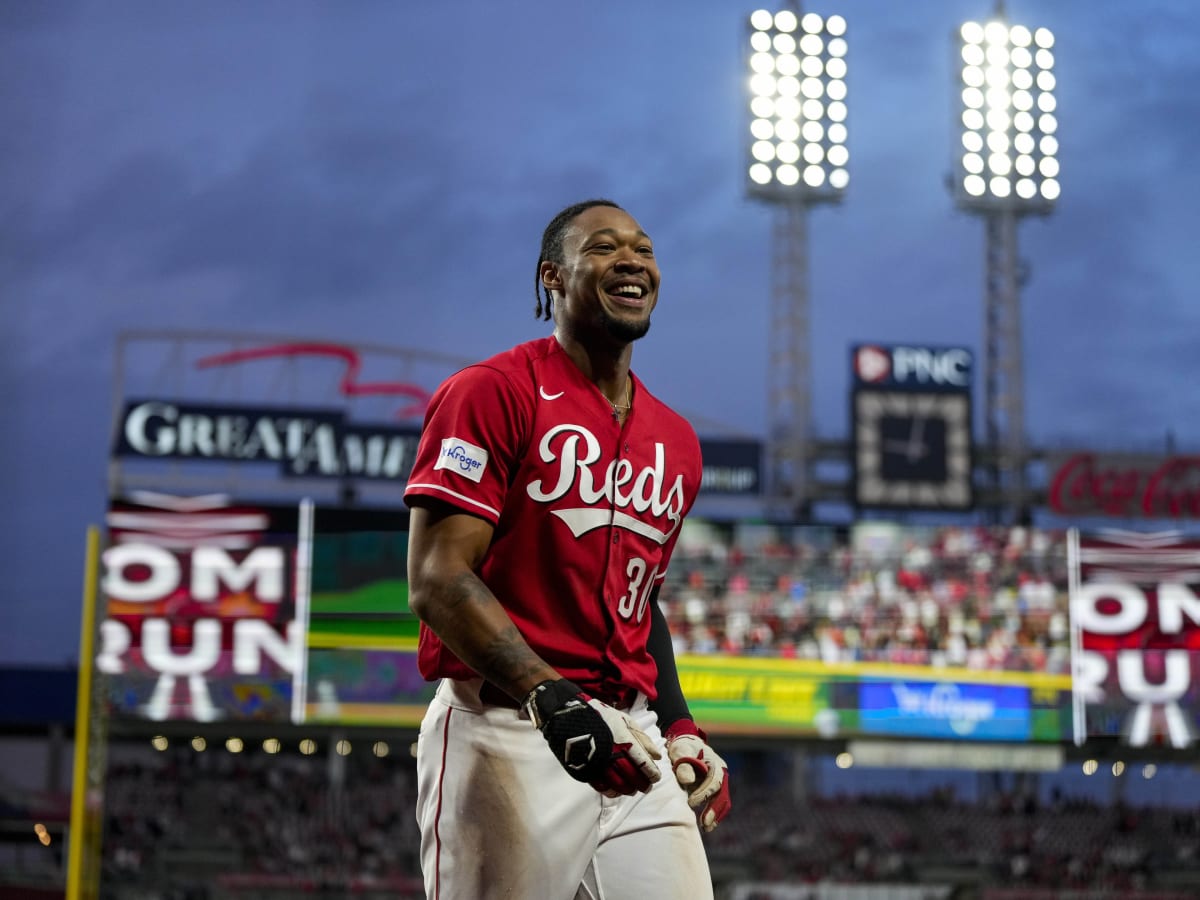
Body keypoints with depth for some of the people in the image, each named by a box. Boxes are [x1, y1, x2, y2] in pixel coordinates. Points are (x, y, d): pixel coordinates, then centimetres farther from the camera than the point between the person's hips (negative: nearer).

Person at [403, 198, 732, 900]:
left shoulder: (676, 441, 17)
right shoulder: (491, 393, -5)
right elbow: (438, 581, -13)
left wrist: (678, 726, 13)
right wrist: (550, 697, -24)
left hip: (633, 742, 6)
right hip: (505, 734, -6)